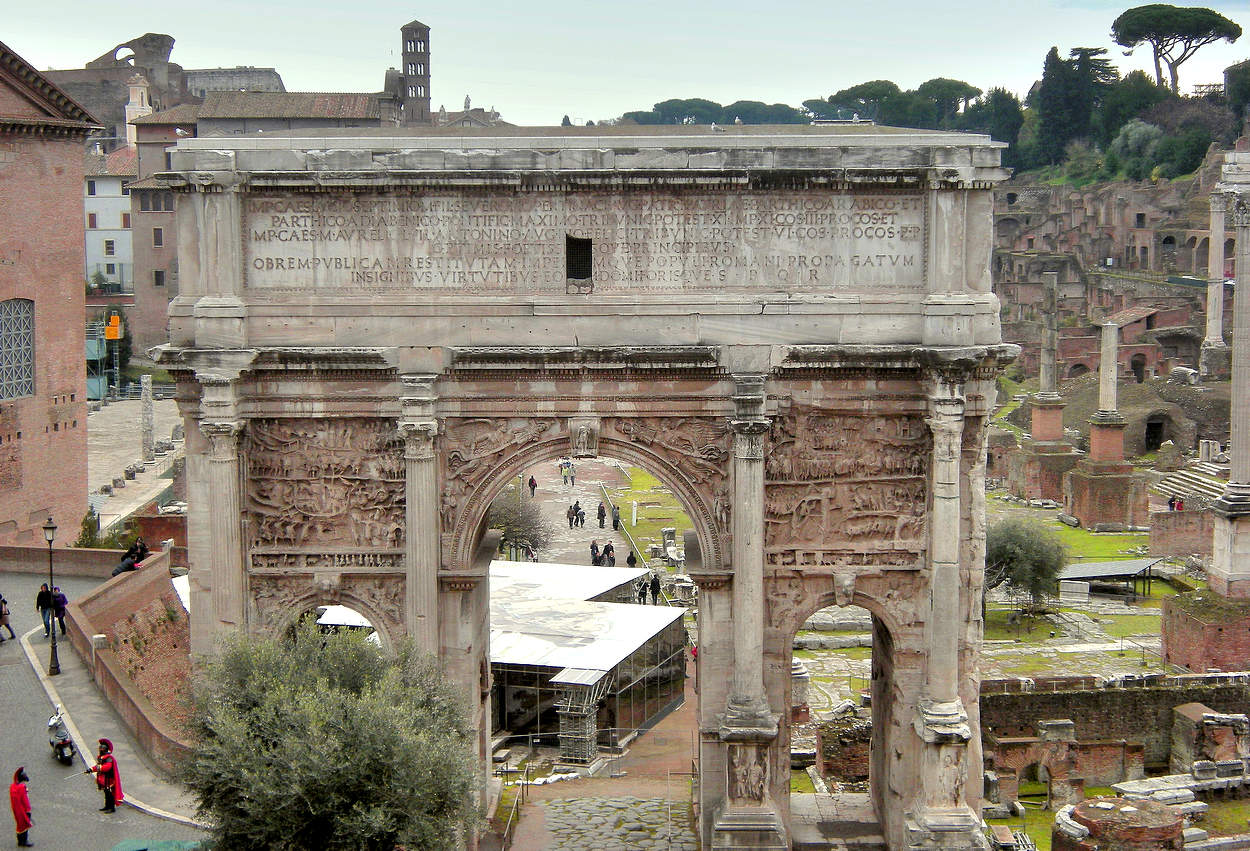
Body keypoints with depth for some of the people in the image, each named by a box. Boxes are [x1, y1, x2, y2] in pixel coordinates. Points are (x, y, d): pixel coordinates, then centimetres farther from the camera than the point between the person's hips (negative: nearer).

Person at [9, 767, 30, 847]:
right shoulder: (22, 787, -27)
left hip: (16, 810, 7)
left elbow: (12, 799, 7)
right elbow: (25, 800, -22)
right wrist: (28, 811, -14)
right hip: (22, 810, -7)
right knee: (25, 824, 9)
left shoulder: (12, 786, -3)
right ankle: (24, 841, 18)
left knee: (19, 824, 20)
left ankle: (20, 841, 30)